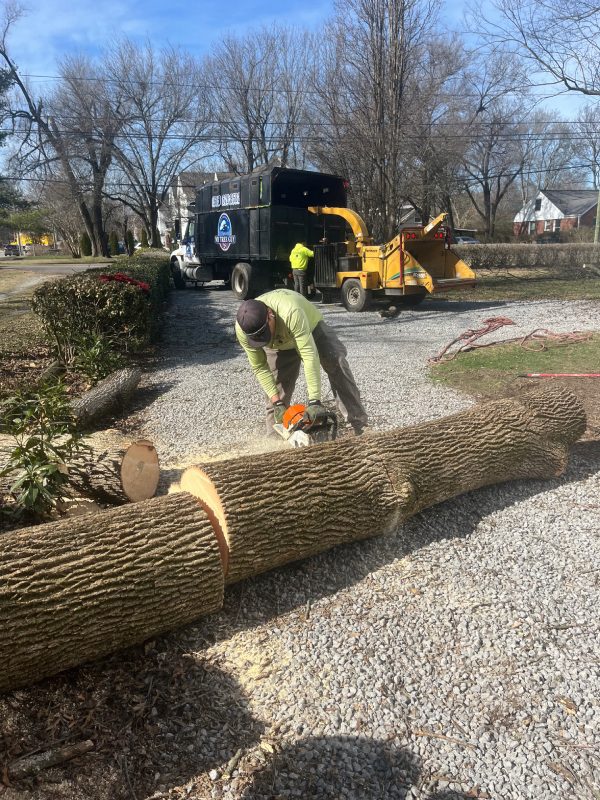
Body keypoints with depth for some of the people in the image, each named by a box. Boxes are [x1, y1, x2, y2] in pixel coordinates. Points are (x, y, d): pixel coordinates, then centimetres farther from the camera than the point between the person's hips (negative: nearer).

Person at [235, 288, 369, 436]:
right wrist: (277, 403, -26)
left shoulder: (290, 312, -46)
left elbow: (309, 356, -48)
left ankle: (360, 424, -21)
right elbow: (259, 368, -21)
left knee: (337, 364, -22)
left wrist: (314, 401, -50)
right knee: (278, 388, -3)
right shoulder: (242, 330, -31)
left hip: (312, 328, -3)